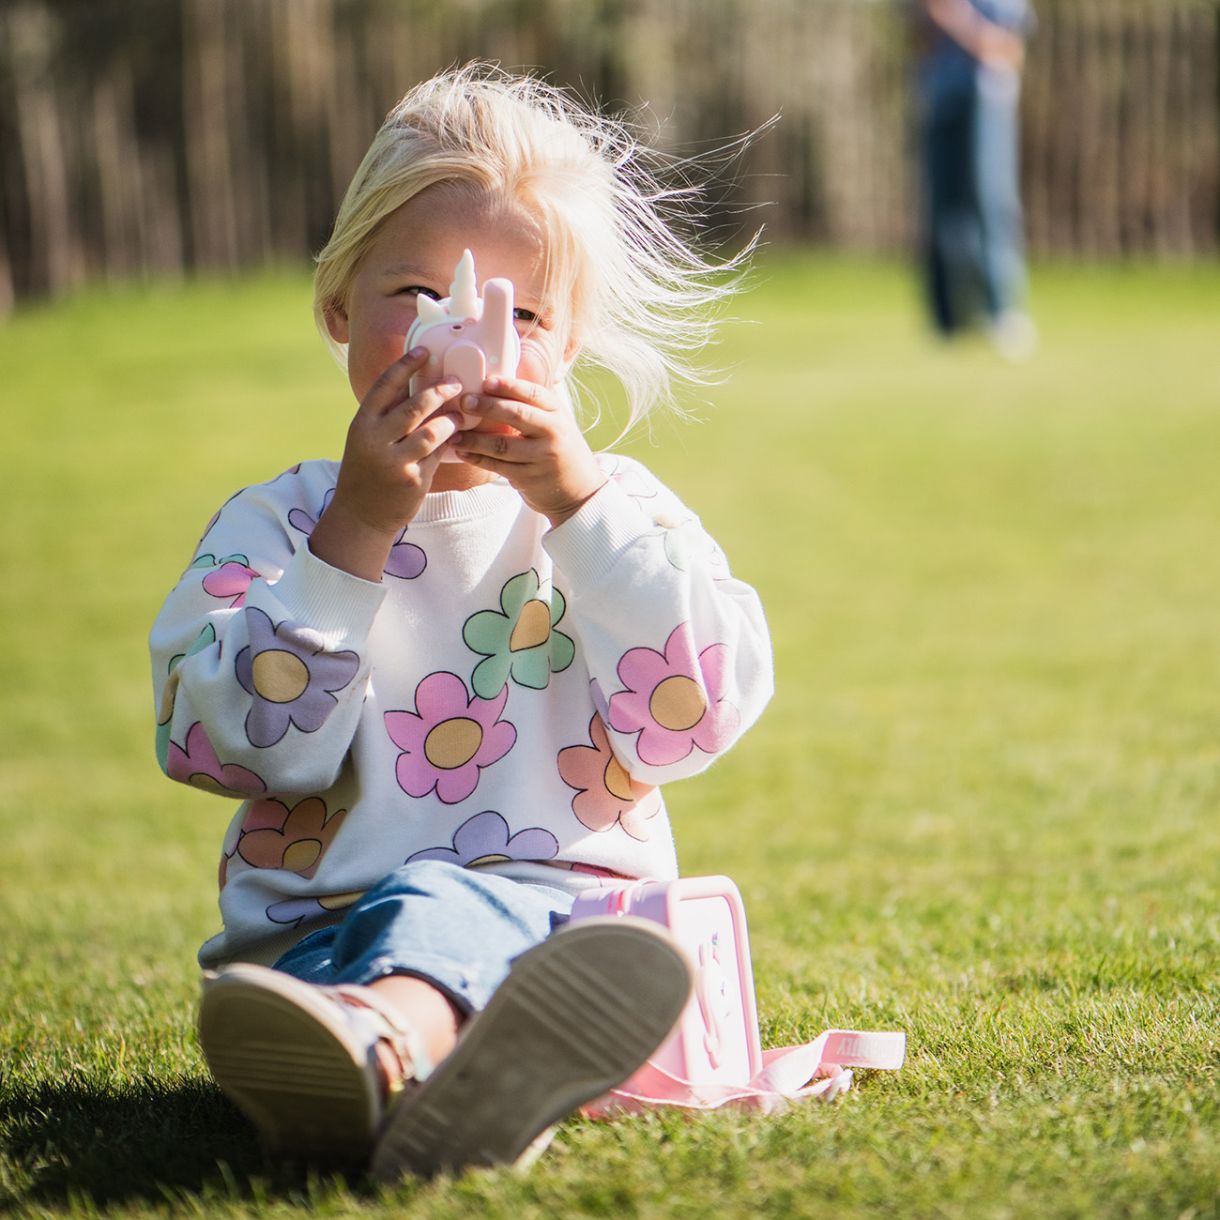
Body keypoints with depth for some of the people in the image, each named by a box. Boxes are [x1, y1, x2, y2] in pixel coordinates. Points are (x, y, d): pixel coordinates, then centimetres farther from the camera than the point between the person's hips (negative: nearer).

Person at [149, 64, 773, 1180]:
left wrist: (580, 501, -8)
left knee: (440, 914, -38)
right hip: (317, 914, 1)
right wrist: (360, 530, -9)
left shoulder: (613, 510, 16)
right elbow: (242, 741, -2)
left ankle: (384, 1041, -72)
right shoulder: (277, 523, 14)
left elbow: (699, 711, -1)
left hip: (554, 894, -1)